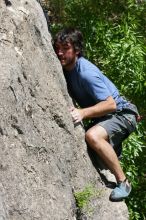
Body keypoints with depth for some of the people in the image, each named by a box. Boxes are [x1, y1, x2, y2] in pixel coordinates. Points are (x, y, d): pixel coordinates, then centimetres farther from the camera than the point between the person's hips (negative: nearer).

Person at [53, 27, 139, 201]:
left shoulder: (86, 73, -27)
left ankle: (123, 182, -21)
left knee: (92, 136, -34)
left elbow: (110, 104, -29)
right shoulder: (64, 68, -2)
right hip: (102, 116, 9)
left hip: (121, 113, -9)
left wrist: (83, 113, -39)